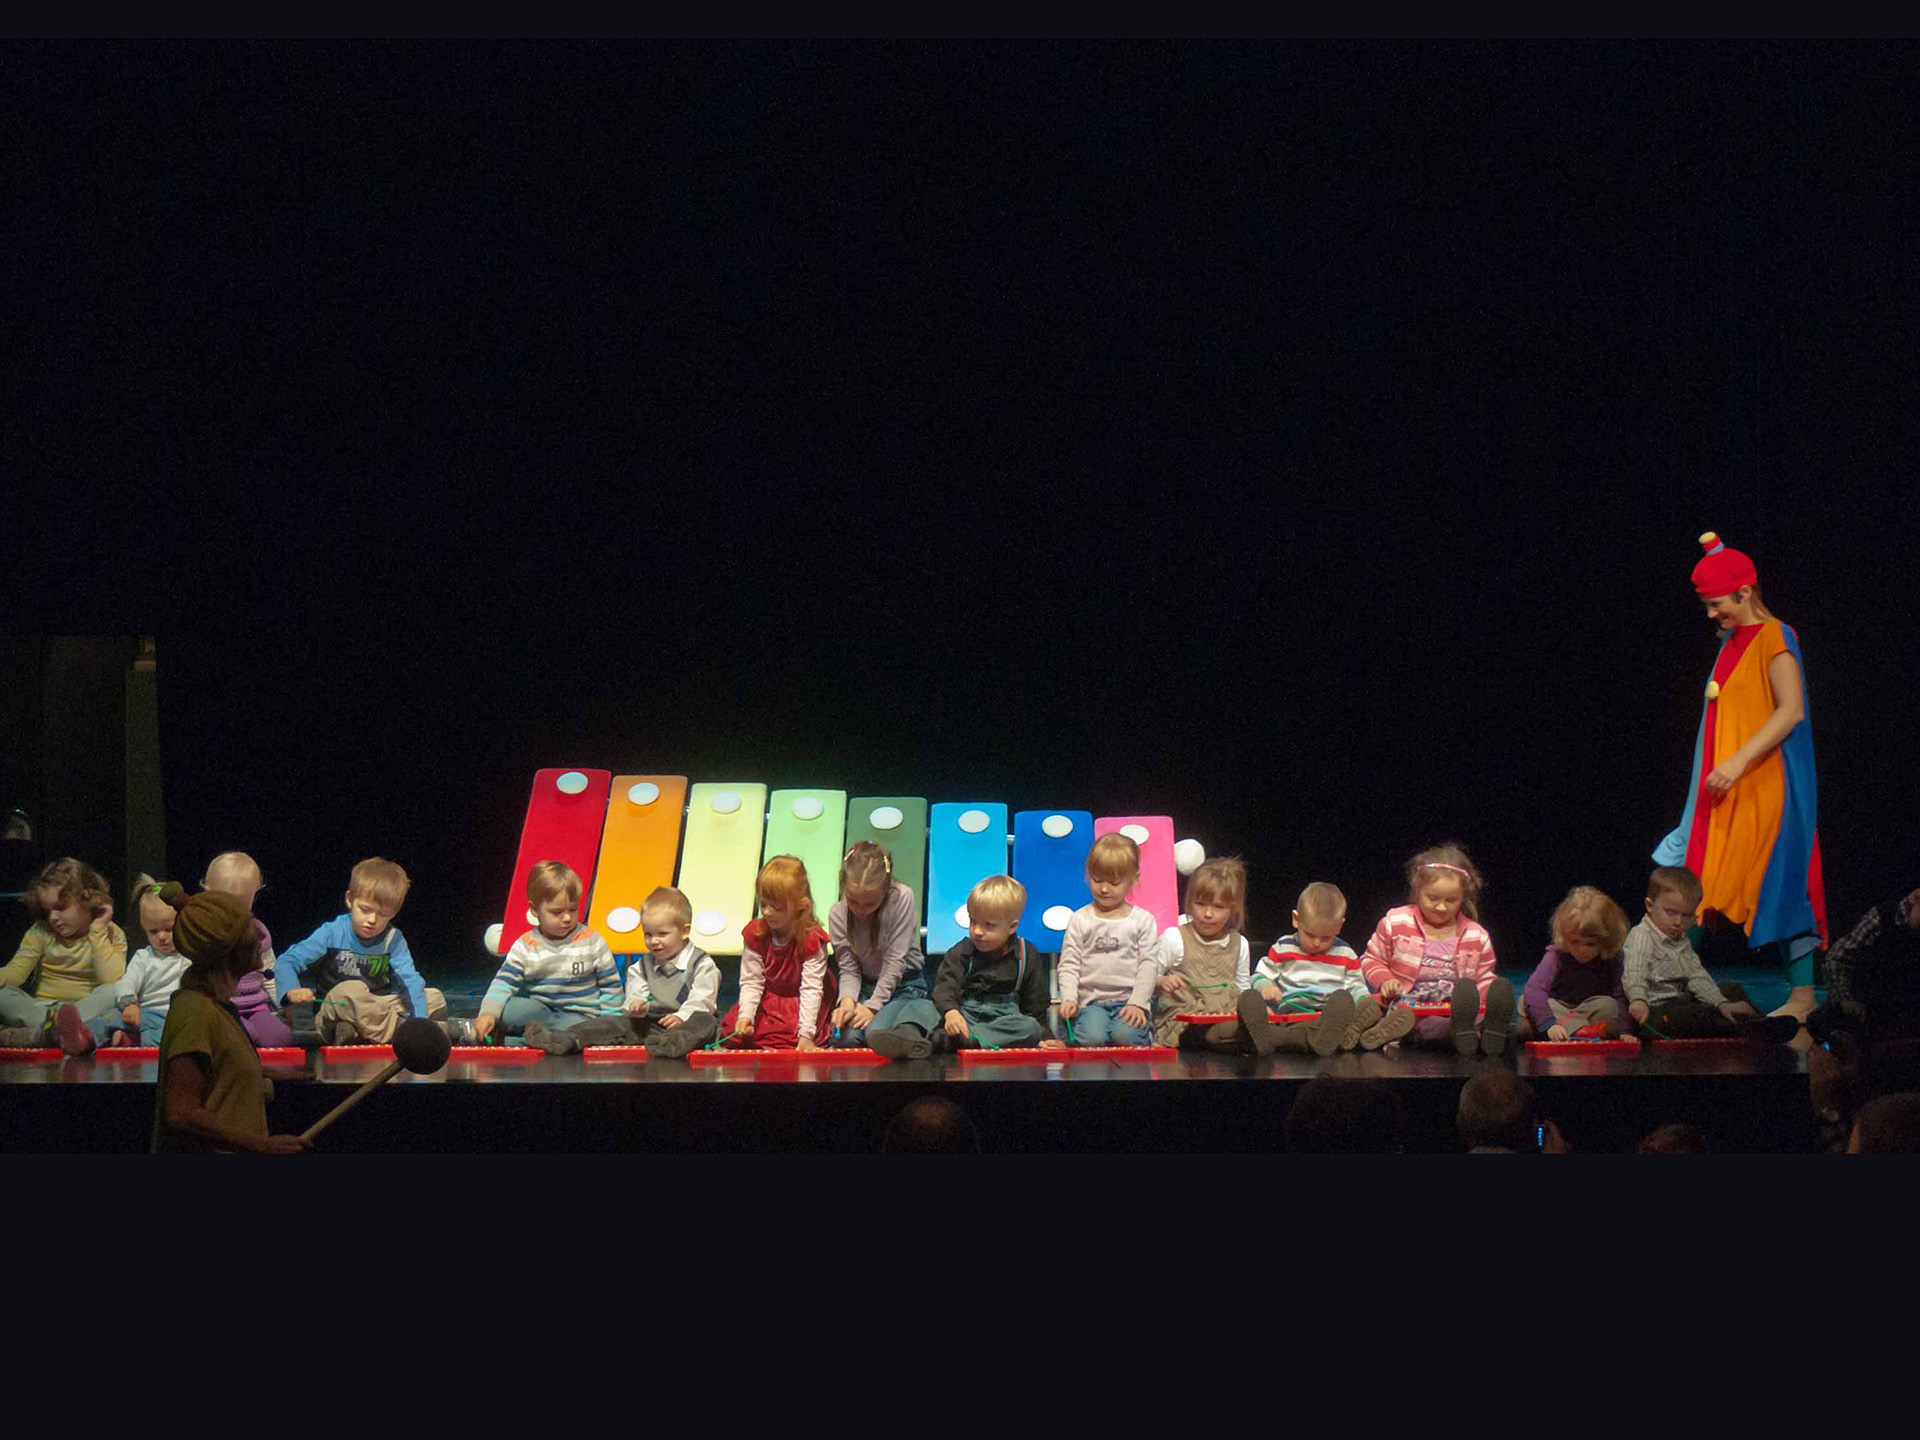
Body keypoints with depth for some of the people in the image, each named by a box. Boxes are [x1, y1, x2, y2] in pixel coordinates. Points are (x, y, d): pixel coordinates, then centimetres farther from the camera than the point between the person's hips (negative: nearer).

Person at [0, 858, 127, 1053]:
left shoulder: (111, 935, 1)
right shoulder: (41, 932, 9)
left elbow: (112, 981, -15)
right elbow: (16, 971, -3)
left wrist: (97, 932, -11)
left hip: (88, 1008, -2)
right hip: (40, 1007, 2)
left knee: (111, 994, -33)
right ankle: (57, 1025, -48)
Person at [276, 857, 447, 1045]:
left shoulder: (392, 939, -4)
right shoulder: (332, 934, -11)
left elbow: (410, 980, -15)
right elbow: (286, 962, -13)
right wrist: (292, 990, -36)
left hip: (375, 1012, 4)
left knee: (436, 999, -12)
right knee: (351, 990, -35)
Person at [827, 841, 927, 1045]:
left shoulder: (902, 898, -19)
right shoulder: (837, 913, -9)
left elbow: (894, 961, -18)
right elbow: (848, 969, -6)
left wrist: (873, 1006, -20)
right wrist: (847, 999, -27)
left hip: (904, 984, -3)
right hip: (865, 985, 3)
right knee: (847, 1036, -27)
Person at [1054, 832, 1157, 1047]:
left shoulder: (1143, 920, 8)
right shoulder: (1080, 920, 9)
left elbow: (1148, 964, 3)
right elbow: (1069, 964, 6)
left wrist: (1137, 1003, -8)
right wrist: (1069, 1000, -10)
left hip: (1128, 1000, 0)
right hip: (1091, 1001, 0)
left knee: (1125, 1036, -31)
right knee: (1091, 1038, -29)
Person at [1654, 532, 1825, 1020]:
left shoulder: (1774, 639, -10)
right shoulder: (1733, 641, 14)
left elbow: (1792, 711, -20)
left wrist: (1740, 761, -27)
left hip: (1765, 789, -9)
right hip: (1725, 793, 9)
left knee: (1778, 883, -6)